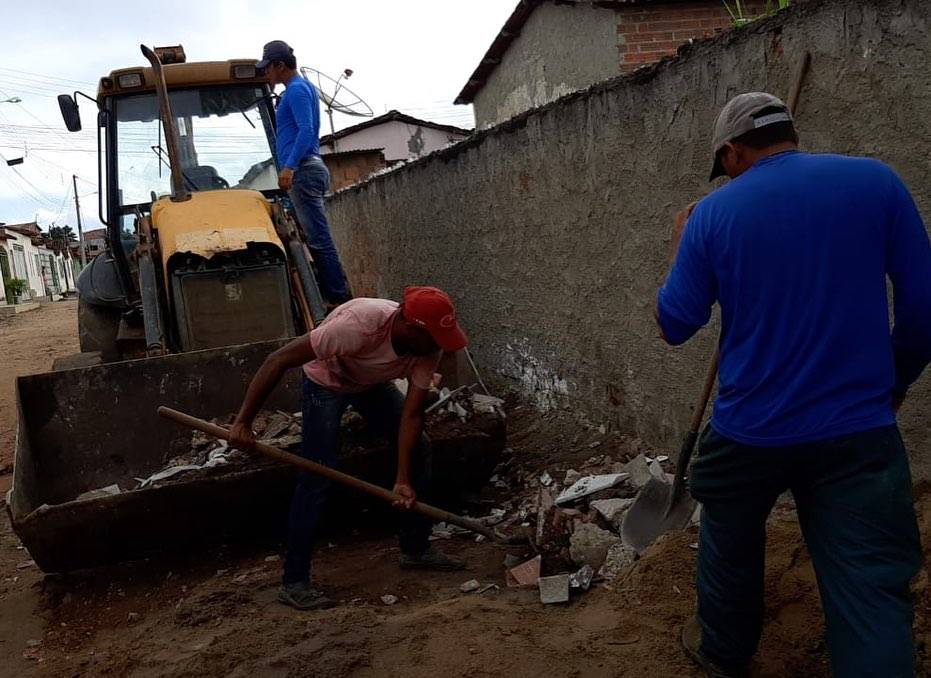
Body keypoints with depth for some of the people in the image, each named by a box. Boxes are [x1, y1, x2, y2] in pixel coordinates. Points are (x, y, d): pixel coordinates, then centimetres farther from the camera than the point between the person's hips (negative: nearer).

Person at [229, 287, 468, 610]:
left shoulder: (428, 347, -26)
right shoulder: (358, 325, -43)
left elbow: (412, 414, -19)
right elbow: (278, 360, -38)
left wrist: (403, 479, -24)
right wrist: (243, 422, -37)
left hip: (373, 384, 6)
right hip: (327, 382, -6)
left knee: (418, 448, 1)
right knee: (317, 478, -14)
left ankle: (416, 549, 16)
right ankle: (294, 582, -2)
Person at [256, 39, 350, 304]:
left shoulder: (297, 90, -8)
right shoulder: (301, 88, 23)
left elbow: (306, 130, -21)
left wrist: (289, 166, -28)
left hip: (302, 170, -10)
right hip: (307, 170, 10)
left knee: (318, 239, -11)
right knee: (318, 238, 9)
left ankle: (339, 299, -11)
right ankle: (336, 295, 10)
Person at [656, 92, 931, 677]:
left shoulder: (712, 213, -5)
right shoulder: (877, 181, -4)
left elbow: (675, 325, 1)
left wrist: (681, 250, 17)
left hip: (750, 429, 1)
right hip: (859, 430, 0)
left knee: (730, 545, 25)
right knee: (872, 590, 4)